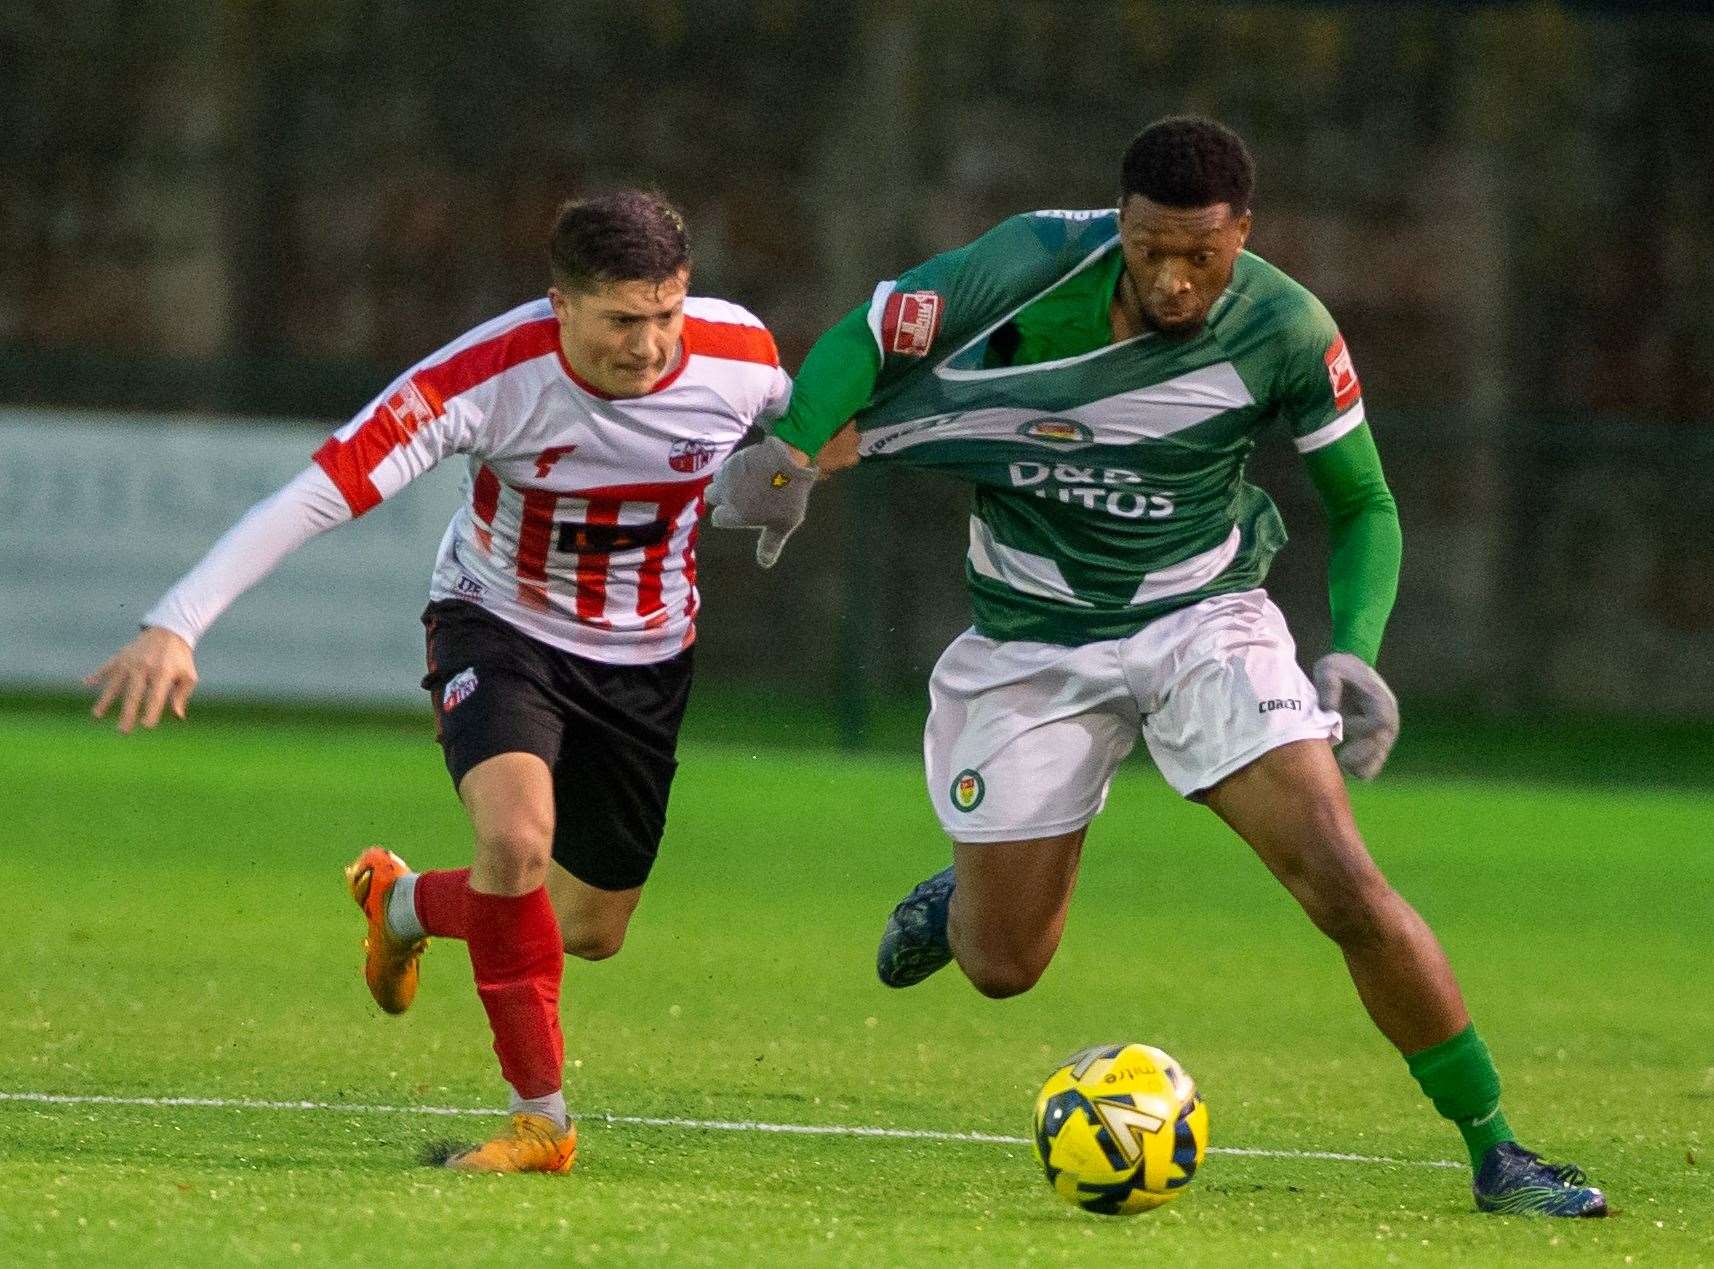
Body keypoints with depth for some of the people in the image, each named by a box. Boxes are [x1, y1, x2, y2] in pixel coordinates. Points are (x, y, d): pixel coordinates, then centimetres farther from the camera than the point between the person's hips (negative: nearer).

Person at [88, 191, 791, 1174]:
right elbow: (321, 492, -36)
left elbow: (802, 428, 8)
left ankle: (405, 903, 41)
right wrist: (176, 626, -43)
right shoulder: (490, 374, -31)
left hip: (648, 657, 4)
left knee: (591, 932, 10)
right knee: (515, 837, -32)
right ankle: (542, 1119, -17)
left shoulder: (739, 353, -21)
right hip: (501, 625, -4)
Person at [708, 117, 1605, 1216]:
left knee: (1345, 886, -17)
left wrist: (1354, 654, -19)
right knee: (1003, 966, 3)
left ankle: (1496, 1156, -6)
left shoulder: (1285, 331, -15)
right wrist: (792, 451, -31)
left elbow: (1363, 506, -3)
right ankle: (963, 898, 43)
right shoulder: (1044, 261, -18)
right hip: (1033, 642, 0)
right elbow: (873, 337, -13)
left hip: (1203, 619, 0)